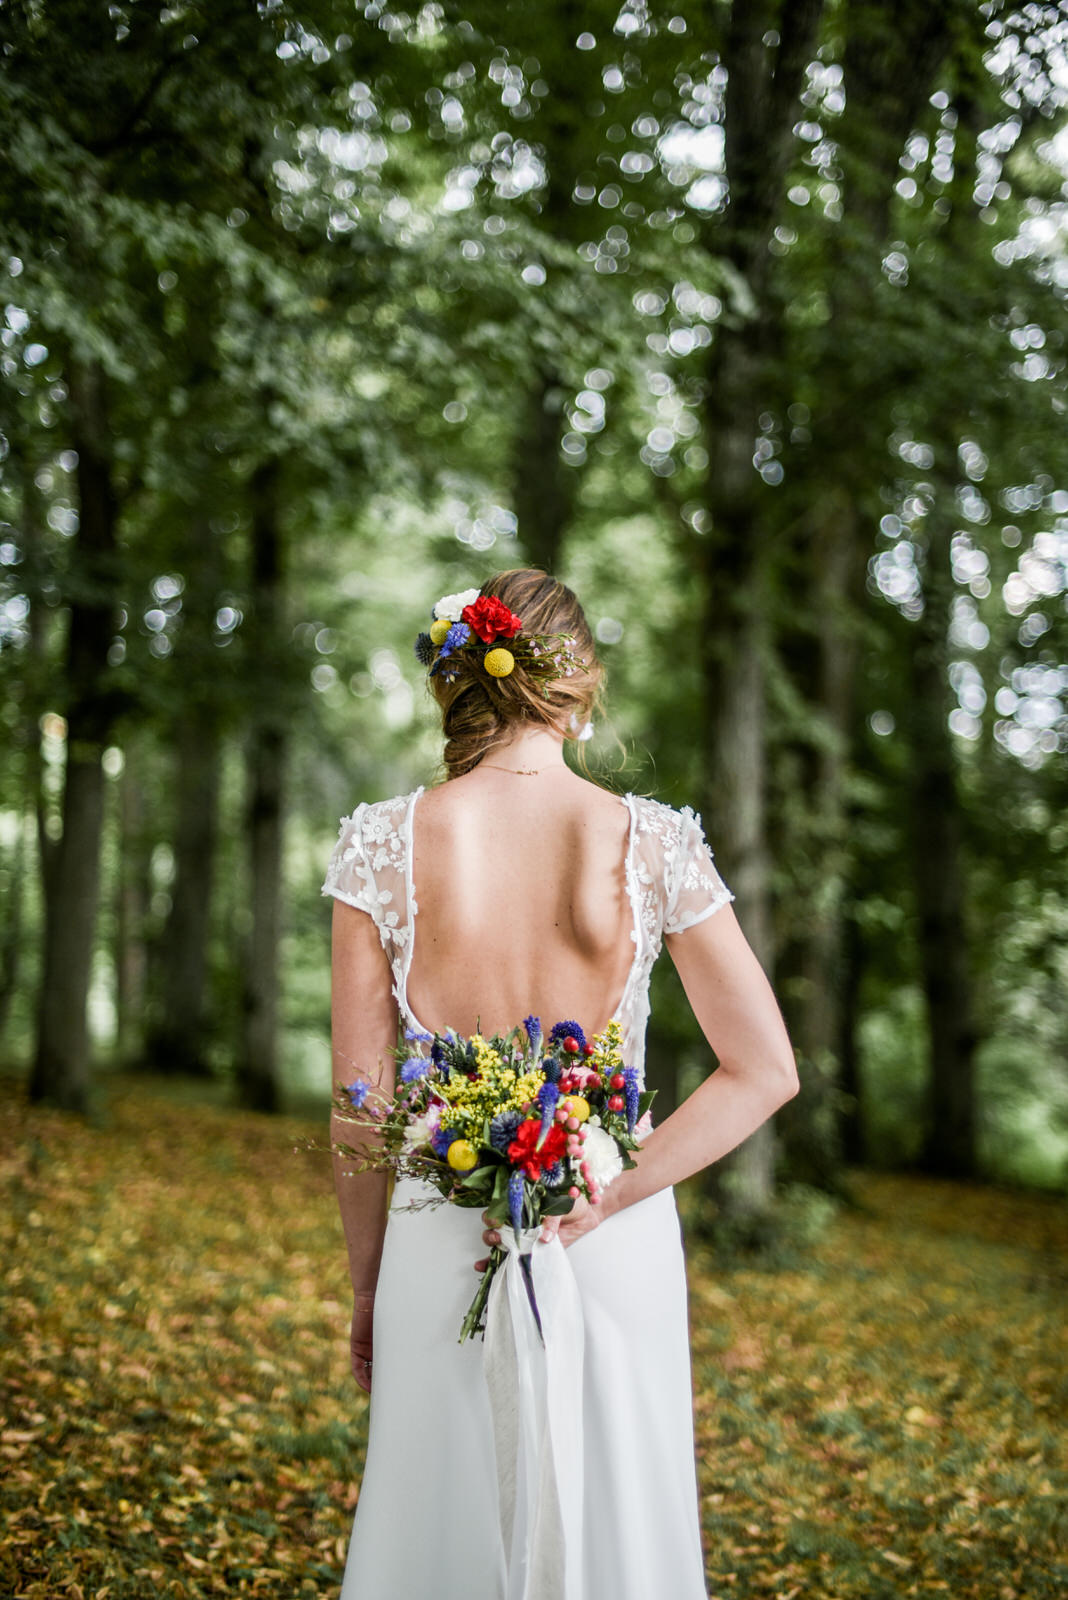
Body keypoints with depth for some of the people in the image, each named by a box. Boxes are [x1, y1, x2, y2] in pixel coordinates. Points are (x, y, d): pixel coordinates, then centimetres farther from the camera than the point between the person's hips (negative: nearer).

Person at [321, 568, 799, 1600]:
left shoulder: (383, 843, -9)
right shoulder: (652, 843, -8)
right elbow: (766, 1072, -8)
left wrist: (366, 1283, 7)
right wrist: (596, 1202, -9)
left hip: (441, 1244, 0)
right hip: (621, 1248, 0)